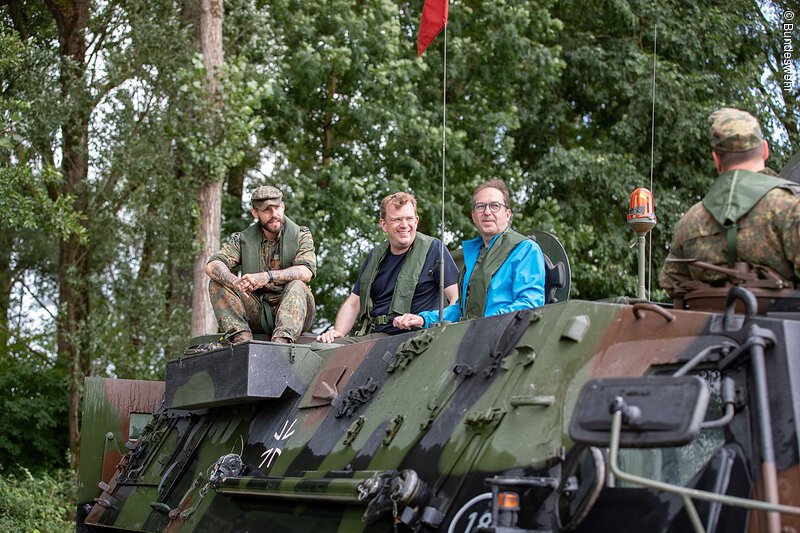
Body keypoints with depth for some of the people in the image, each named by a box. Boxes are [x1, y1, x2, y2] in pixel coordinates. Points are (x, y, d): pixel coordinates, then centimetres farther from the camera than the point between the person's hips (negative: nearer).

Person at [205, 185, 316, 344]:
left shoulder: (301, 235, 1)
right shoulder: (243, 239, 7)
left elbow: (306, 272, -17)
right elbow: (212, 265, -9)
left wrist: (268, 276, -33)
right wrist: (235, 282, -32)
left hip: (290, 311, -2)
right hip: (256, 312, 2)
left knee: (297, 286, -32)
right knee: (216, 284, -14)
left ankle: (282, 340, -50)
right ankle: (241, 336, -32)